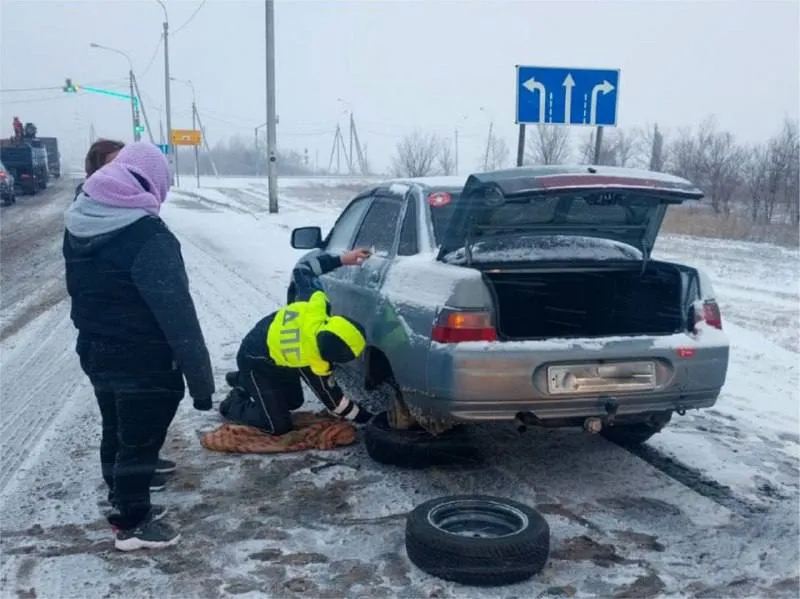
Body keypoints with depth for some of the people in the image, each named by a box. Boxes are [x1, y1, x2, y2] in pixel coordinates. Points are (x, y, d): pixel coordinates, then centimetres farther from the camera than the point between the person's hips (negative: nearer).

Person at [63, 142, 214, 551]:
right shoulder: (148, 236, -24)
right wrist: (200, 379, -19)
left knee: (116, 435, 21)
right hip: (144, 363, -8)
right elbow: (177, 314, -24)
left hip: (95, 353, 8)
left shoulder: (77, 225, 4)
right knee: (139, 441, 6)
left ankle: (124, 505, 36)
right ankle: (131, 524, 19)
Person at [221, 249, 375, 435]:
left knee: (294, 401, 23)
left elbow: (302, 268, -14)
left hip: (266, 347, 7)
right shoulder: (312, 365, -40)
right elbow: (332, 399, -23)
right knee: (279, 426, -7)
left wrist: (341, 260, -19)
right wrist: (364, 417, -16)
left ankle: (242, 380, 37)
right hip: (254, 364, -7)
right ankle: (234, 405, 13)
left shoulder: (314, 305, -32)